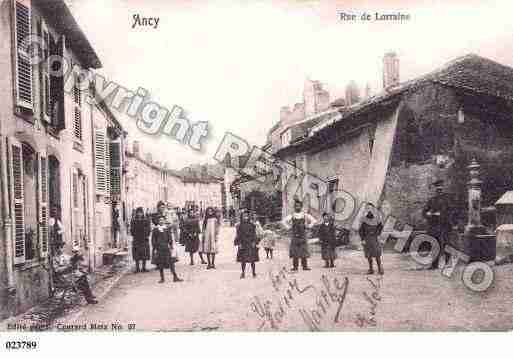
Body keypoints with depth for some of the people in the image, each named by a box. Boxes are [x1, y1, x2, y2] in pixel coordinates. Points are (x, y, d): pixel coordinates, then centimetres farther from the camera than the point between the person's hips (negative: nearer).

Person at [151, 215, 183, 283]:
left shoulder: (167, 228, 7)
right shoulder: (155, 229, 1)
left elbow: (170, 238, 9)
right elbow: (153, 239, 3)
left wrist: (171, 246, 3)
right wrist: (154, 248, -2)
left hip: (166, 248, 1)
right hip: (159, 249, -1)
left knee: (171, 262, -1)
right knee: (160, 264, 5)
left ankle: (175, 277, 3)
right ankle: (162, 278, 15)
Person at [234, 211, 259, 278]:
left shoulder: (252, 225, 5)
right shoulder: (239, 226, 4)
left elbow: (254, 235, 5)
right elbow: (238, 235, 4)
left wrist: (254, 242, -6)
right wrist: (239, 243, -6)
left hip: (251, 244, 0)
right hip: (243, 244, 0)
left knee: (252, 260, 0)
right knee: (243, 260, 1)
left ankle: (254, 273, 9)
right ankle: (243, 273, 10)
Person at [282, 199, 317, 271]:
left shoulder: (305, 215, 5)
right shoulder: (292, 216, 5)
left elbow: (313, 220, 8)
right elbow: (284, 221, 8)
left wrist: (308, 226, 0)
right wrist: (288, 227, 1)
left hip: (303, 235, 0)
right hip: (294, 235, 0)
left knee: (304, 251, -1)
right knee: (294, 251, -1)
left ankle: (305, 266, 4)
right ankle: (295, 266, 4)